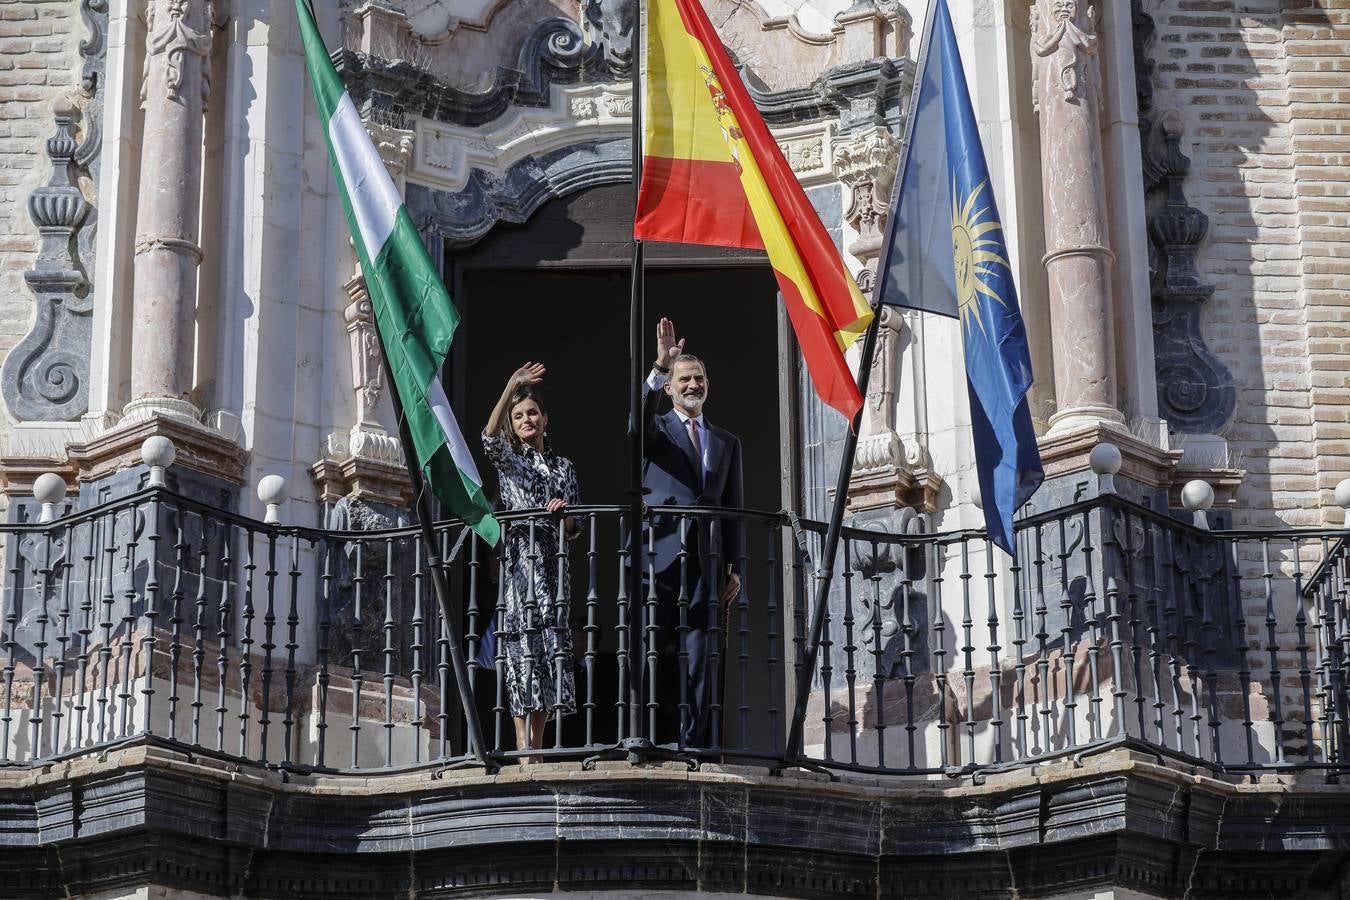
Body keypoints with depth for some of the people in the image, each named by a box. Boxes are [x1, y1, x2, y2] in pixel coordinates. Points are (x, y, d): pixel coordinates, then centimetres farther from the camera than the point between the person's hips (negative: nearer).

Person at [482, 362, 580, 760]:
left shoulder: (564, 467, 19)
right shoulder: (508, 459, 10)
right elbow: (490, 437, -14)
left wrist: (563, 511, -4)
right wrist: (509, 389, -25)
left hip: (552, 565, 4)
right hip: (519, 561, -4)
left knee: (551, 645, -2)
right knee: (523, 646, -12)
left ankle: (536, 748, 1)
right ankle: (524, 751, -18)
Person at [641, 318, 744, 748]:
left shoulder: (727, 442, 21)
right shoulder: (656, 431, 12)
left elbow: (735, 509, 18)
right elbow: (639, 419, -14)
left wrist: (735, 567, 9)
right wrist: (660, 367, -27)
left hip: (706, 562, 3)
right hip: (659, 556, -3)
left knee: (699, 661, -2)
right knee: (652, 657, -6)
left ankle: (692, 747, -4)